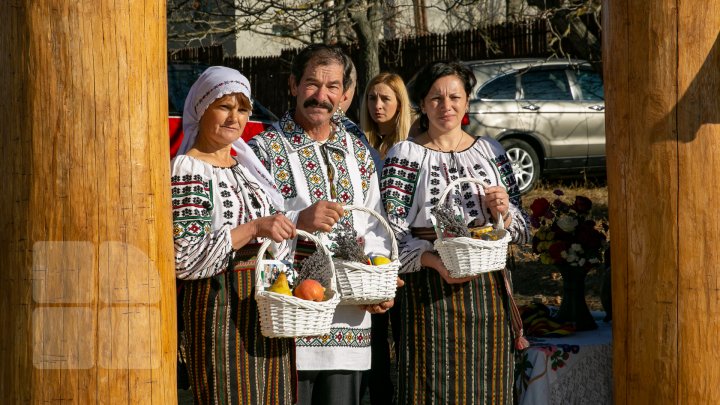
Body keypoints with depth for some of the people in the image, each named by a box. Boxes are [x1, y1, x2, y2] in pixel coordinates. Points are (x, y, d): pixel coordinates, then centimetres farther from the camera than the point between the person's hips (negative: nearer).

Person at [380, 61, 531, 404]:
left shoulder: (490, 151, 13)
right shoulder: (405, 155, 2)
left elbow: (523, 231, 14)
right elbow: (392, 232, -8)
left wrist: (504, 212, -7)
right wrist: (434, 261, -23)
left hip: (488, 288, 4)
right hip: (430, 292, -3)